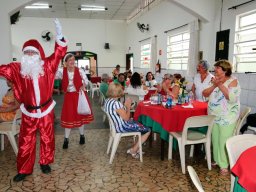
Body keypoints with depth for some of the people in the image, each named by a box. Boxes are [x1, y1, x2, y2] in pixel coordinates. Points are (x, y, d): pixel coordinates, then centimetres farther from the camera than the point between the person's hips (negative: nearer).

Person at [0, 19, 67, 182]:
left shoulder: (47, 65, -7)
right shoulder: (17, 69, -5)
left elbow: (59, 52, -11)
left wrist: (59, 35, -24)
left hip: (46, 110, 0)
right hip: (28, 112, 1)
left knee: (47, 138, 12)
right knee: (26, 141, 9)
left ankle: (45, 163, 33)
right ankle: (24, 169, 25)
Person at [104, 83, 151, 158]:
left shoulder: (107, 101, 1)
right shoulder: (116, 103, -29)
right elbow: (126, 118, -22)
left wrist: (125, 106, 1)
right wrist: (128, 106, -10)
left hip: (116, 124, 10)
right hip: (123, 127, -10)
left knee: (141, 124, 22)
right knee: (147, 130, 2)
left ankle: (134, 148, 20)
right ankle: (133, 150, 11)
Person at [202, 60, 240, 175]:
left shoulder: (233, 81, -9)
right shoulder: (215, 80, 7)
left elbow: (232, 98, -23)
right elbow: (205, 94, 0)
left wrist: (220, 85, -25)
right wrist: (214, 86, -17)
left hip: (227, 118, -6)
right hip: (213, 116, 6)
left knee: (223, 142, -1)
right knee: (215, 139, 14)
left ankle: (224, 165, 13)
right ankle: (217, 160, 31)